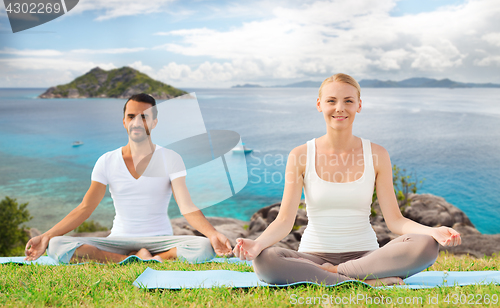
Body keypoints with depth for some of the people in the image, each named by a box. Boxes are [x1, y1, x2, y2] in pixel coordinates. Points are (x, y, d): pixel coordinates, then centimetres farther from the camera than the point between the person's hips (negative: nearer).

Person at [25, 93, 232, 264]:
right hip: (118, 242, 2)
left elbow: (187, 207, -11)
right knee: (56, 246, -23)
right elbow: (85, 208, 0)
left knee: (203, 247, -32)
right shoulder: (107, 162, 4)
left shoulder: (170, 159, -1)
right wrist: (46, 236, -12)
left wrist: (212, 234, -29)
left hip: (159, 241, -2)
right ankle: (140, 260, -23)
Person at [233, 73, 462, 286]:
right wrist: (257, 243, -27)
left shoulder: (377, 155, 2)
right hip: (314, 255, -1)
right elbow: (285, 220, -7)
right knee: (264, 260, -32)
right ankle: (370, 281, -24)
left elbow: (394, 219, -2)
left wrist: (433, 231, -21)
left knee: (426, 246, -26)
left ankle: (331, 273, -17)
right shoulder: (300, 156, -2)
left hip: (365, 255, 1)